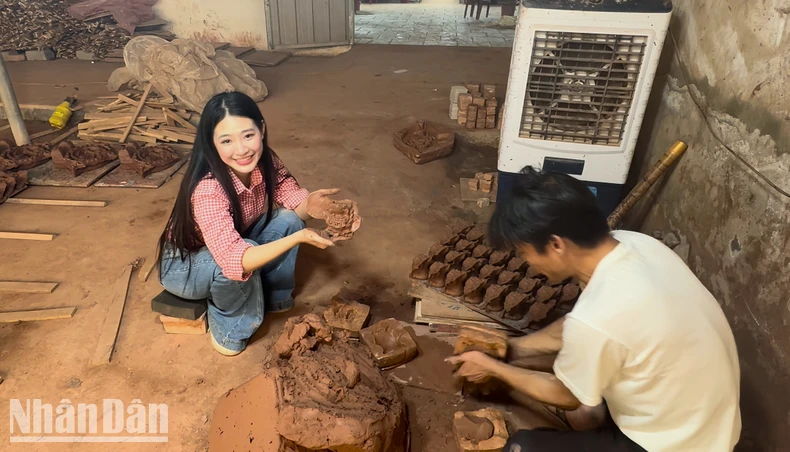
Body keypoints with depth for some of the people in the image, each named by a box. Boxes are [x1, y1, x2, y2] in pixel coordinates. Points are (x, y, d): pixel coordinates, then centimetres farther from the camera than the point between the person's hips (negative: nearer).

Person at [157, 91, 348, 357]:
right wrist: (299, 238, -52)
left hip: (233, 243, 6)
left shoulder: (265, 162, -19)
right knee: (240, 262, -36)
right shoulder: (207, 190, -38)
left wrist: (309, 205, -38)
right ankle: (229, 328, -7)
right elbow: (233, 259, -46)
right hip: (184, 266, -6)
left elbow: (292, 199, -14)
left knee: (288, 220, -16)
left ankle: (273, 296, 4)